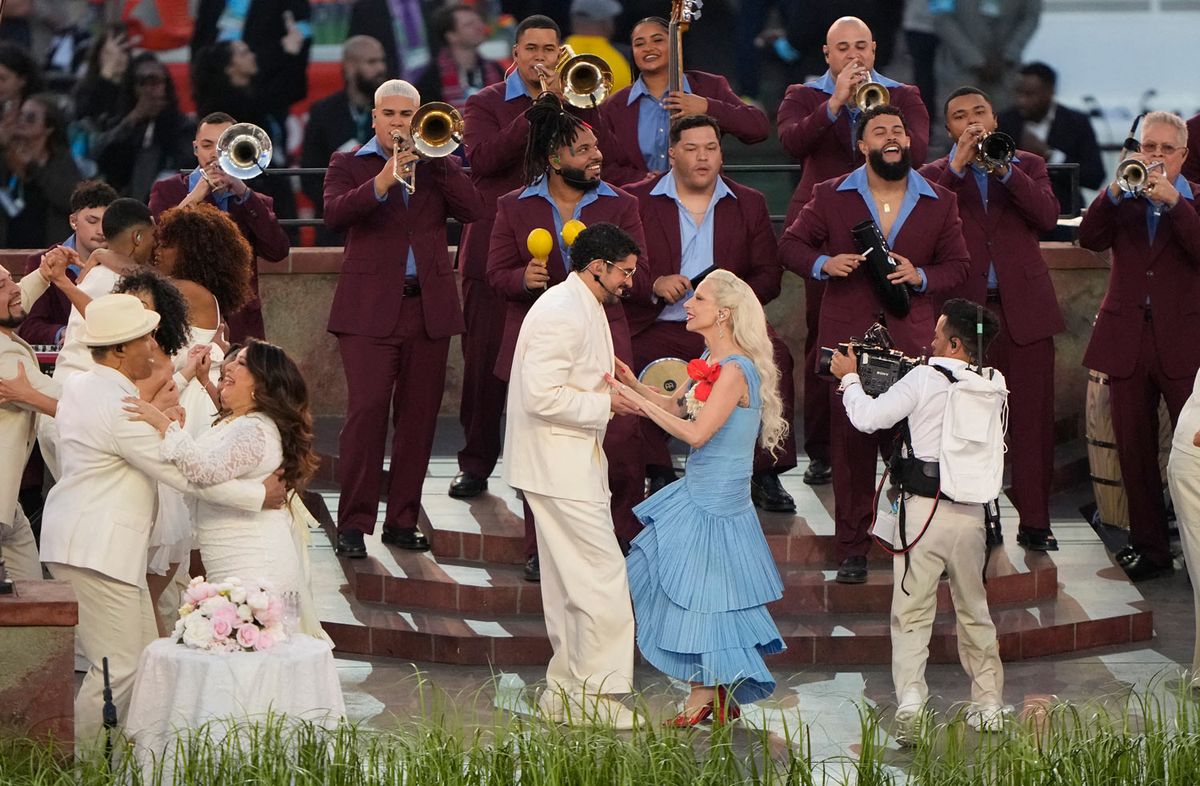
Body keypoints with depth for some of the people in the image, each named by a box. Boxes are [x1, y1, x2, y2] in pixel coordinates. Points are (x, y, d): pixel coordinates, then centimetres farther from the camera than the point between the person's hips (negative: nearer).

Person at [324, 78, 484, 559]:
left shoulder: (437, 165, 14)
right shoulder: (349, 165, 7)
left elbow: (472, 211, -2)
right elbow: (334, 215, -12)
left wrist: (436, 161, -9)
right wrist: (382, 182, -25)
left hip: (429, 307, 3)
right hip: (370, 307, -3)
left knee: (418, 417, 4)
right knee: (366, 411, -11)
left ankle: (402, 520, 12)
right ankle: (353, 524, -8)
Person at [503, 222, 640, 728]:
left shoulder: (586, 308, 16)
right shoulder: (561, 314, -19)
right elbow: (543, 397, -25)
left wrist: (616, 394, 9)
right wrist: (607, 405, -18)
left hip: (572, 462, 11)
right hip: (560, 466, -11)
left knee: (570, 582, 14)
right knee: (602, 578, -9)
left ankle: (565, 693, 20)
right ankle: (594, 695, -4)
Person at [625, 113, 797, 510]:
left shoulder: (749, 204, 14)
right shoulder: (638, 200, 8)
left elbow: (769, 276, 9)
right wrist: (654, 284, -17)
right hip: (659, 329, -1)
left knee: (775, 355, -28)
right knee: (629, 364, -32)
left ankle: (766, 474, -18)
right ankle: (658, 474, -18)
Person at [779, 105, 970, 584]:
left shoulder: (939, 203, 9)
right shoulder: (831, 197, 6)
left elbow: (958, 265, 12)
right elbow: (791, 245, 11)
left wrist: (920, 276, -8)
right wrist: (823, 264, -9)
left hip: (912, 342, 0)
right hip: (848, 340, 0)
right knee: (851, 442, 1)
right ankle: (852, 550, 8)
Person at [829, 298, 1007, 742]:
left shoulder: (924, 379, -10)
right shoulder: (994, 386, 4)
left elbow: (867, 418, -7)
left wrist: (850, 378, 9)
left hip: (924, 508, -4)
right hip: (971, 511, 4)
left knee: (912, 613, 1)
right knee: (974, 611, 18)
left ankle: (910, 700, -15)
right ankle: (989, 704, 22)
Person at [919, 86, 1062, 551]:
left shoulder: (1027, 165, 14)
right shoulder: (937, 175, 10)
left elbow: (1047, 216, -4)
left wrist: (1004, 169, -12)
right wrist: (958, 166, -14)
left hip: (1024, 308, 1)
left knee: (1032, 420, -1)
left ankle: (1033, 522, 3)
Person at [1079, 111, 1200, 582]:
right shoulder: (1121, 200, 12)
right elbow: (1090, 239, -5)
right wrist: (1116, 190, -17)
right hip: (1128, 339, 3)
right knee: (1134, 450, 6)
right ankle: (1148, 546, 15)